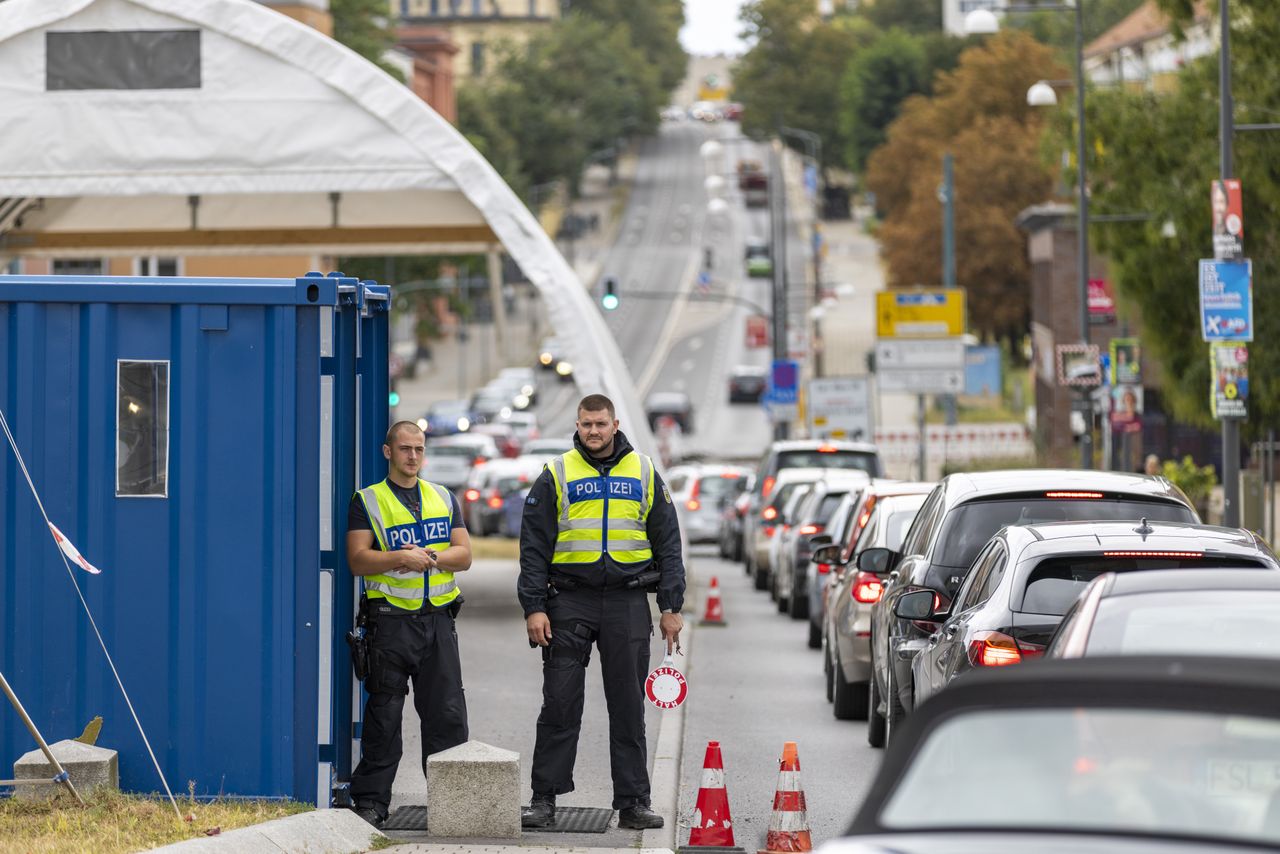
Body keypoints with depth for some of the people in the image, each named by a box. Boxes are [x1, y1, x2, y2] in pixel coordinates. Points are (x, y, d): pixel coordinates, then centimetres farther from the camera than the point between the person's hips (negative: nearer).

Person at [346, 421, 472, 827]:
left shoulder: (444, 499, 16)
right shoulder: (366, 501, 5)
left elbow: (464, 554, 9)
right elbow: (358, 560, -5)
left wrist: (431, 558, -10)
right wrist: (401, 558, -19)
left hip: (438, 617, 3)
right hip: (390, 621, -3)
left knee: (447, 714, 1)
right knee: (384, 714, -1)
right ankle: (371, 800, 3)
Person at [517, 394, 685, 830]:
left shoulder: (644, 474, 8)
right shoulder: (556, 476, 4)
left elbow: (668, 545, 10)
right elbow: (534, 546, 2)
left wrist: (671, 607, 3)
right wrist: (534, 607, -6)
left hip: (627, 603, 1)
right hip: (570, 602, -1)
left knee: (629, 708, 4)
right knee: (560, 705, -1)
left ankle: (633, 802, 7)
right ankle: (544, 798, 5)